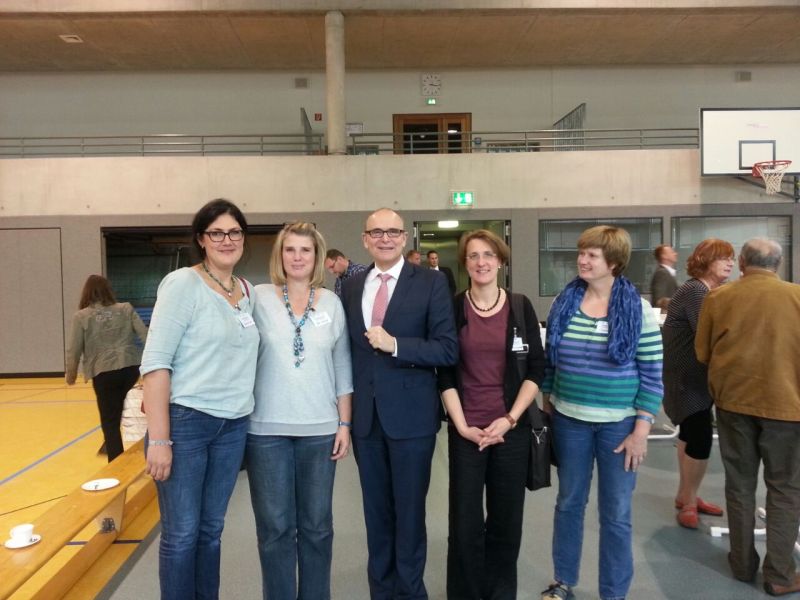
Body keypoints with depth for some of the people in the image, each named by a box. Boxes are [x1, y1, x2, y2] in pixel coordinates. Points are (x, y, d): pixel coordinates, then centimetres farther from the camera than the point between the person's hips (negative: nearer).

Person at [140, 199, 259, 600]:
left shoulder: (247, 290, 8)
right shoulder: (182, 284, -9)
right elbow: (155, 363, -14)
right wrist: (159, 438, -18)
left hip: (234, 425, 5)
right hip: (185, 420, -5)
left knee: (211, 530, 16)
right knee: (181, 534, 5)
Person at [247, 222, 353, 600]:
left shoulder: (332, 303, 4)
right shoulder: (259, 298, -1)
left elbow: (342, 366, 6)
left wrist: (345, 423, 3)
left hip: (320, 429, 2)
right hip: (267, 429, -1)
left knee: (316, 526, 13)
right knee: (275, 527, 9)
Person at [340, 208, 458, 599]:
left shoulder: (430, 283, -5)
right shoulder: (351, 287, 9)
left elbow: (448, 349, -11)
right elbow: (348, 349, 12)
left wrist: (394, 345, -20)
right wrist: (346, 408, 6)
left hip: (410, 415, -4)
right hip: (365, 416, 4)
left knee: (409, 510, 8)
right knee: (376, 510, 16)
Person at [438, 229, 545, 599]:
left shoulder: (520, 307, 1)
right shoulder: (452, 308, -1)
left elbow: (536, 369, 1)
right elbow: (445, 374, 0)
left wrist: (509, 419, -8)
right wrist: (463, 426, -8)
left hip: (512, 428, 1)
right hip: (465, 430, -1)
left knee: (506, 522, 10)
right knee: (465, 523, 4)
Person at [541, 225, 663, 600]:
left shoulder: (639, 310, -8)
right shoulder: (563, 303, -1)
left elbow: (652, 375, -7)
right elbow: (550, 361, 7)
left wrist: (641, 430, -10)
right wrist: (547, 405, 7)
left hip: (619, 424, -2)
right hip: (569, 421, 3)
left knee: (616, 513, 10)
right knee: (568, 502, 16)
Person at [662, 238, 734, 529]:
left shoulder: (710, 291, 11)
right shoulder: (695, 291, -20)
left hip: (692, 373, 10)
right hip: (685, 376, -10)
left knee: (691, 433, 16)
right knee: (701, 436, -10)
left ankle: (686, 496, 28)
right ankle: (689, 501, 7)